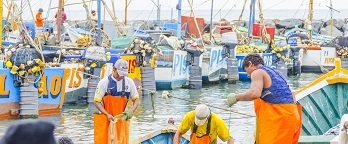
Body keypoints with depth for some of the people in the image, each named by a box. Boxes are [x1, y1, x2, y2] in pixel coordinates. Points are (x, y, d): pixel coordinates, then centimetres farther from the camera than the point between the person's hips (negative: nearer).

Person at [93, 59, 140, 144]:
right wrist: (107, 115, -17)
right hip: (106, 119, -2)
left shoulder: (129, 82, 3)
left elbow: (136, 99, 10)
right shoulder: (104, 82, -5)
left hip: (122, 119, 2)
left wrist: (131, 111, -9)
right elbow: (97, 101, -5)